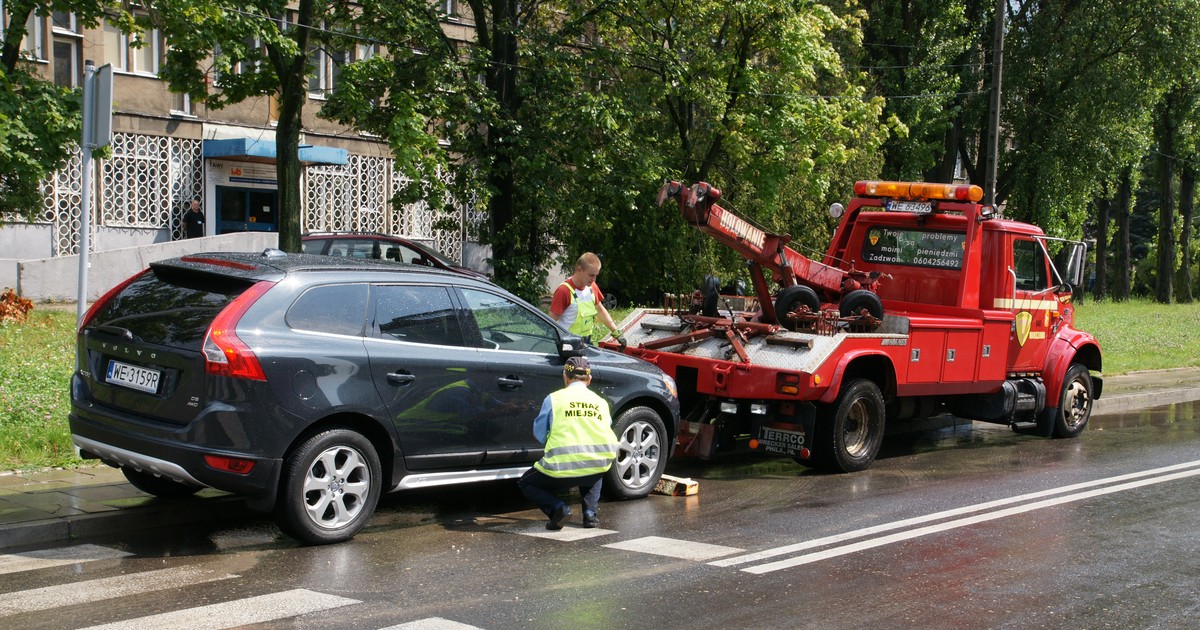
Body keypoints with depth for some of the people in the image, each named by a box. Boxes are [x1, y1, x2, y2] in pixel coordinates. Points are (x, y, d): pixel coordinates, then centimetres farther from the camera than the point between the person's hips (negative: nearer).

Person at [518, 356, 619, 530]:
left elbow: (539, 435, 11)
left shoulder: (554, 398, 5)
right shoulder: (601, 401, 13)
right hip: (598, 468, 3)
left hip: (561, 469, -3)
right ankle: (590, 513, 20)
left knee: (526, 484, 23)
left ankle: (558, 508, -4)